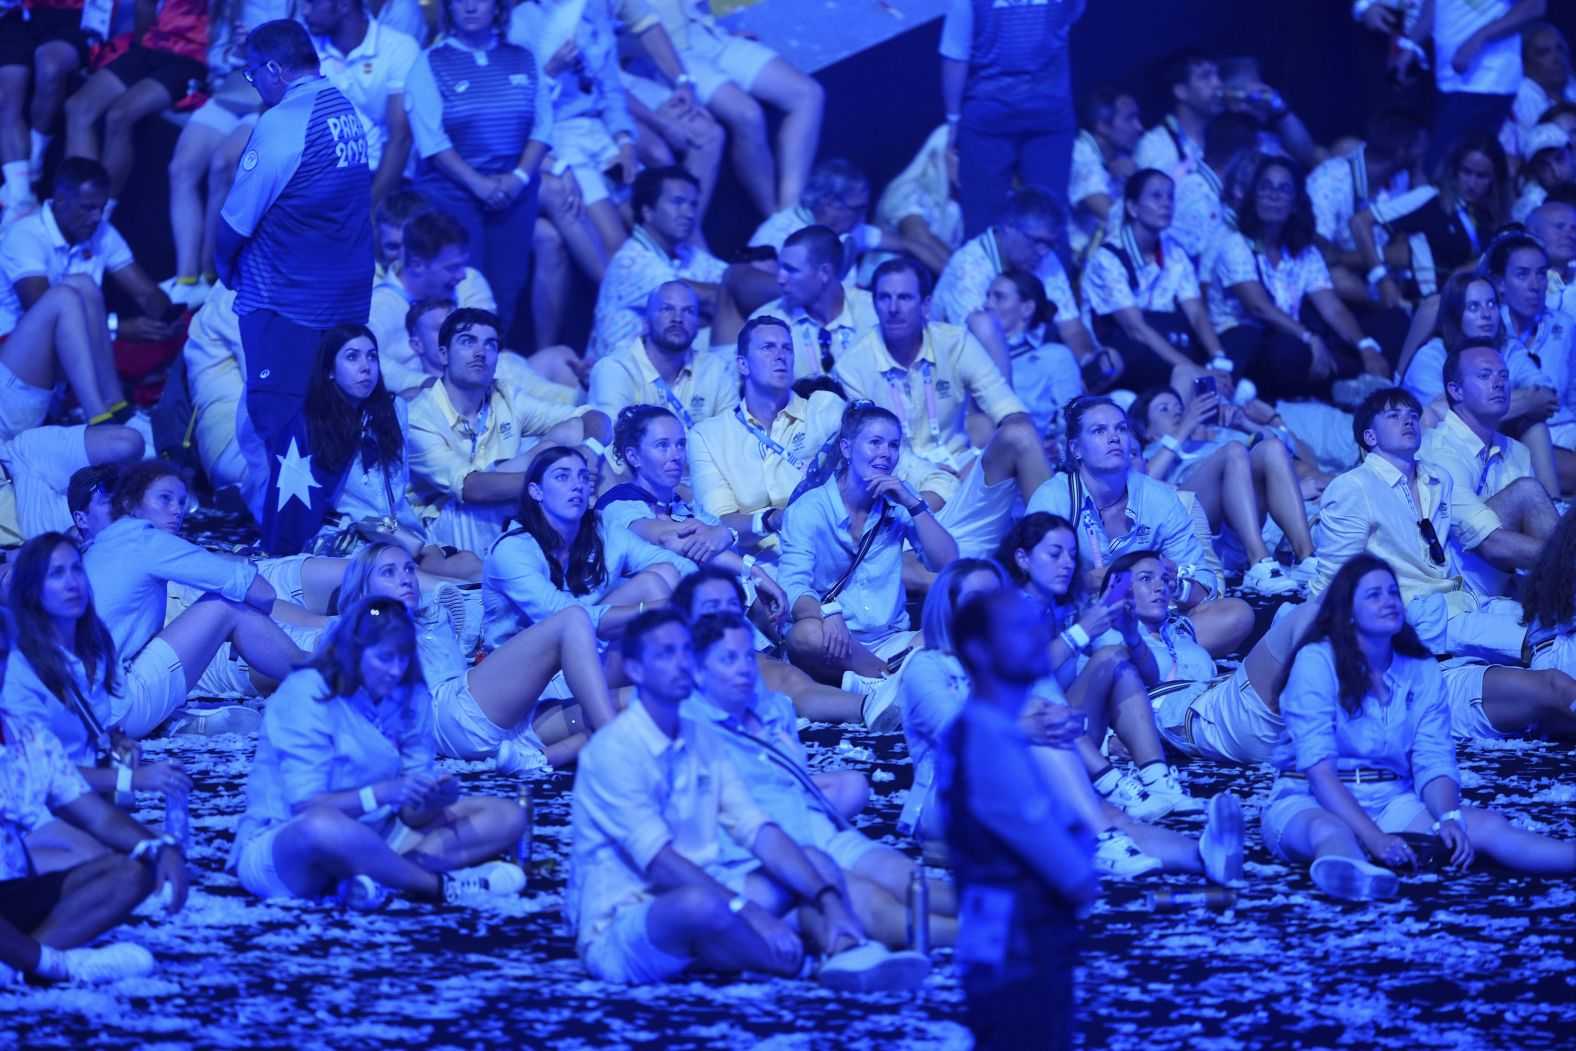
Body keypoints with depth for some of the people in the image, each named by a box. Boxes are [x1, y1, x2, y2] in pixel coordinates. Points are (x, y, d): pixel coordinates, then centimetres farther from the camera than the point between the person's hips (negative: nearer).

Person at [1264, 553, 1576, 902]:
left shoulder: (1422, 672, 10)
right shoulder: (1316, 661, -6)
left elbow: (1434, 762, 2)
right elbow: (1318, 768, -15)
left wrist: (1449, 818, -20)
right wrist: (1373, 837, -26)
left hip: (1392, 802, 6)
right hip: (1310, 803, -6)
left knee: (1488, 826, -20)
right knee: (1328, 830, -42)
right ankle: (1352, 872, -80)